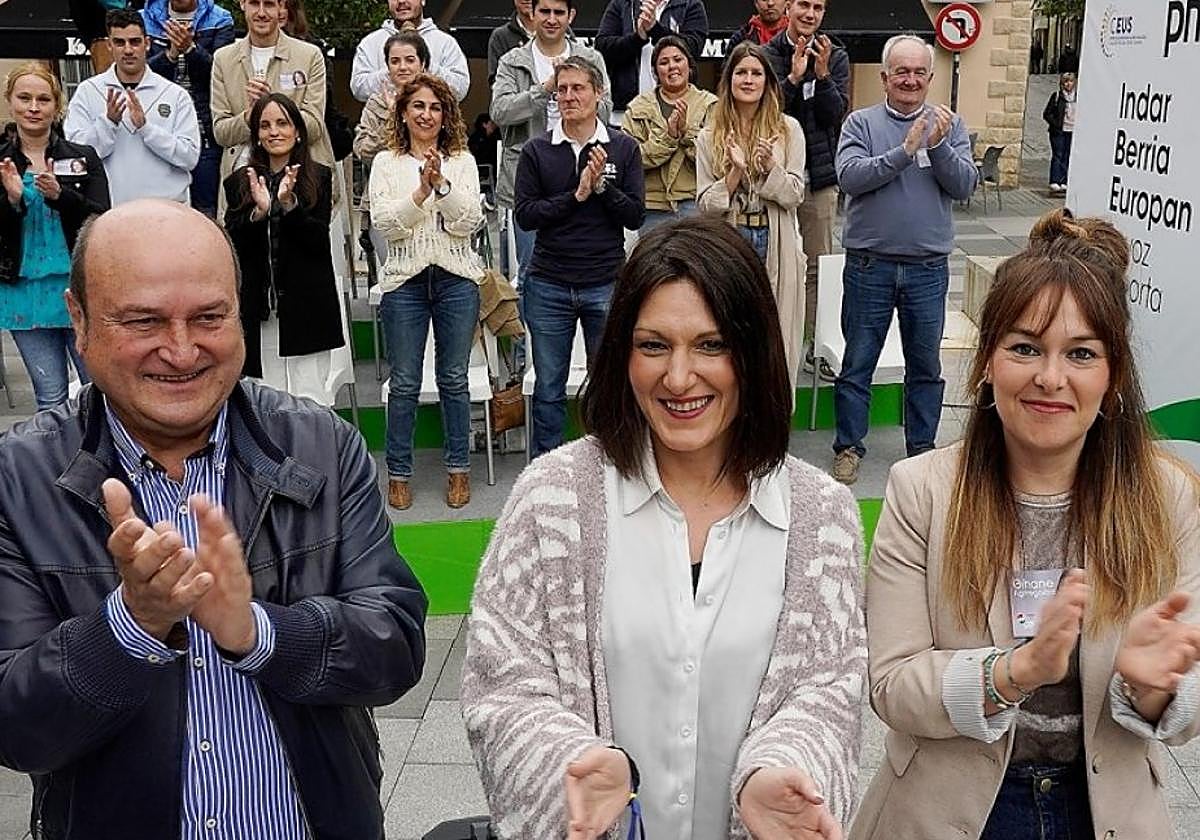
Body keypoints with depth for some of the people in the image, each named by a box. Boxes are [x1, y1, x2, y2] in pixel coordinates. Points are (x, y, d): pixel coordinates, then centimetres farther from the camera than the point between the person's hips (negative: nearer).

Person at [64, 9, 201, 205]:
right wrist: (108, 122, -17)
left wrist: (145, 126, -15)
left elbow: (190, 156, -6)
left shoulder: (176, 95, 3)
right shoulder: (88, 91, 6)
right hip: (107, 210, 0)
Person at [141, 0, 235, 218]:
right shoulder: (145, 20, 10)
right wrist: (171, 54, -17)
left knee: (206, 209, 0)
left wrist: (190, 48, -21)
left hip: (205, 135, -1)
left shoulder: (219, 21, 7)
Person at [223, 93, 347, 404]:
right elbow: (232, 245, 2)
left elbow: (319, 240, -5)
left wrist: (289, 203, -19)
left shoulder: (319, 177, 3)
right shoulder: (239, 182, 10)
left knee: (308, 397, -3)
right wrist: (259, 211, -15)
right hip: (258, 308, 2)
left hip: (306, 306, -2)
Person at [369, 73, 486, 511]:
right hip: (405, 281, 0)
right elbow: (385, 224, -6)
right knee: (404, 383, 4)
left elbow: (470, 222, -4)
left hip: (456, 279, 1)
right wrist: (421, 191, -19)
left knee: (454, 379, 8)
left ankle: (458, 468, 19)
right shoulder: (386, 163, 5)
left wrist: (442, 185, -19)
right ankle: (398, 472, 16)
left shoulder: (462, 161, 6)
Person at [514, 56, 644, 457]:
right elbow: (525, 214, -4)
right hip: (548, 285, 0)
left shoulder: (623, 148, 4)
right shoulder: (536, 150, 4)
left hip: (606, 284, 0)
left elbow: (635, 216, -1)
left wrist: (603, 185, -15)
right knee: (548, 389, 8)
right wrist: (577, 195, -13)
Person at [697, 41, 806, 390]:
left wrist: (770, 167, -17)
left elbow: (794, 195, -1)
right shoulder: (710, 136, 6)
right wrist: (735, 171, -14)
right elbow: (705, 204, 1)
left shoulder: (788, 130, 4)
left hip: (776, 247, 0)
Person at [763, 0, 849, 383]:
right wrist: (794, 77, -19)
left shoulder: (835, 56, 5)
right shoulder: (767, 54, -1)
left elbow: (835, 114, -2)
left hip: (819, 173, 2)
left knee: (819, 265, 6)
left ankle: (816, 347, 14)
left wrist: (822, 74, -16)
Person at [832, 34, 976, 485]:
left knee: (926, 366, 12)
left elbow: (965, 186, -5)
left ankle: (922, 448, 26)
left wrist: (938, 145, -19)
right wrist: (904, 151, -23)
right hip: (869, 265, -1)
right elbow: (849, 176, -15)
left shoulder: (950, 125, 5)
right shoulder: (861, 122, 0)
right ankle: (848, 447, 19)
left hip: (928, 267, 2)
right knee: (857, 363, 7)